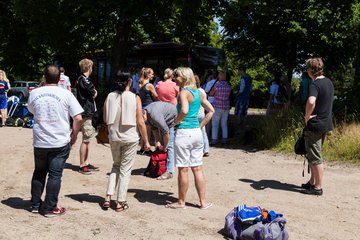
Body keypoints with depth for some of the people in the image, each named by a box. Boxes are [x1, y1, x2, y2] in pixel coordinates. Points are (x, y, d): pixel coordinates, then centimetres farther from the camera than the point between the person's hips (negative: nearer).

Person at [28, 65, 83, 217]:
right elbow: (78, 118, -10)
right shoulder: (66, 94, -8)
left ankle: (35, 204, 28)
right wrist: (74, 135, 3)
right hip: (60, 142, -3)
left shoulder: (34, 93, 1)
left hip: (39, 142, 3)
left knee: (39, 173, 19)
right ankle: (49, 208, 12)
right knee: (55, 175, 5)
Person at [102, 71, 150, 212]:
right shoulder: (135, 98, -10)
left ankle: (108, 197, 14)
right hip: (130, 138, -3)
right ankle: (120, 202, 13)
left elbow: (105, 119, 5)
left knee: (116, 165, 22)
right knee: (125, 169, 8)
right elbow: (140, 122, -10)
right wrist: (146, 141, -1)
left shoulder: (110, 97, -2)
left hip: (114, 137, 3)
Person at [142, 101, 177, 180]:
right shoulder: (144, 111, -10)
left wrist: (164, 147, -16)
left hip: (174, 119, -9)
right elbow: (154, 127, 5)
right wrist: (157, 141, 1)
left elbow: (166, 132, -29)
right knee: (162, 143, 8)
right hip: (166, 121, 10)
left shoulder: (154, 115, -37)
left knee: (169, 145, -15)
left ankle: (169, 171, -14)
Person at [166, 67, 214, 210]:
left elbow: (184, 110, -29)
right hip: (197, 133, 7)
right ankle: (203, 202, 18)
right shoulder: (198, 92, 11)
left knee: (183, 169, 4)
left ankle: (181, 202, 16)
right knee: (197, 168, 13)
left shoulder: (184, 92, -12)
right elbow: (211, 111, 16)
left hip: (184, 133, -7)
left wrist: (176, 122, -12)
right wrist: (200, 126, 13)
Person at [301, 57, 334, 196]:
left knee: (315, 158, -1)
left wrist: (307, 116, -20)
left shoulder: (315, 84, -18)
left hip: (315, 124, -9)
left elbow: (311, 102, -37)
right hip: (326, 123, 9)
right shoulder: (328, 82, 11)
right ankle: (312, 182, 29)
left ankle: (318, 187, 7)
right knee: (313, 155, 20)